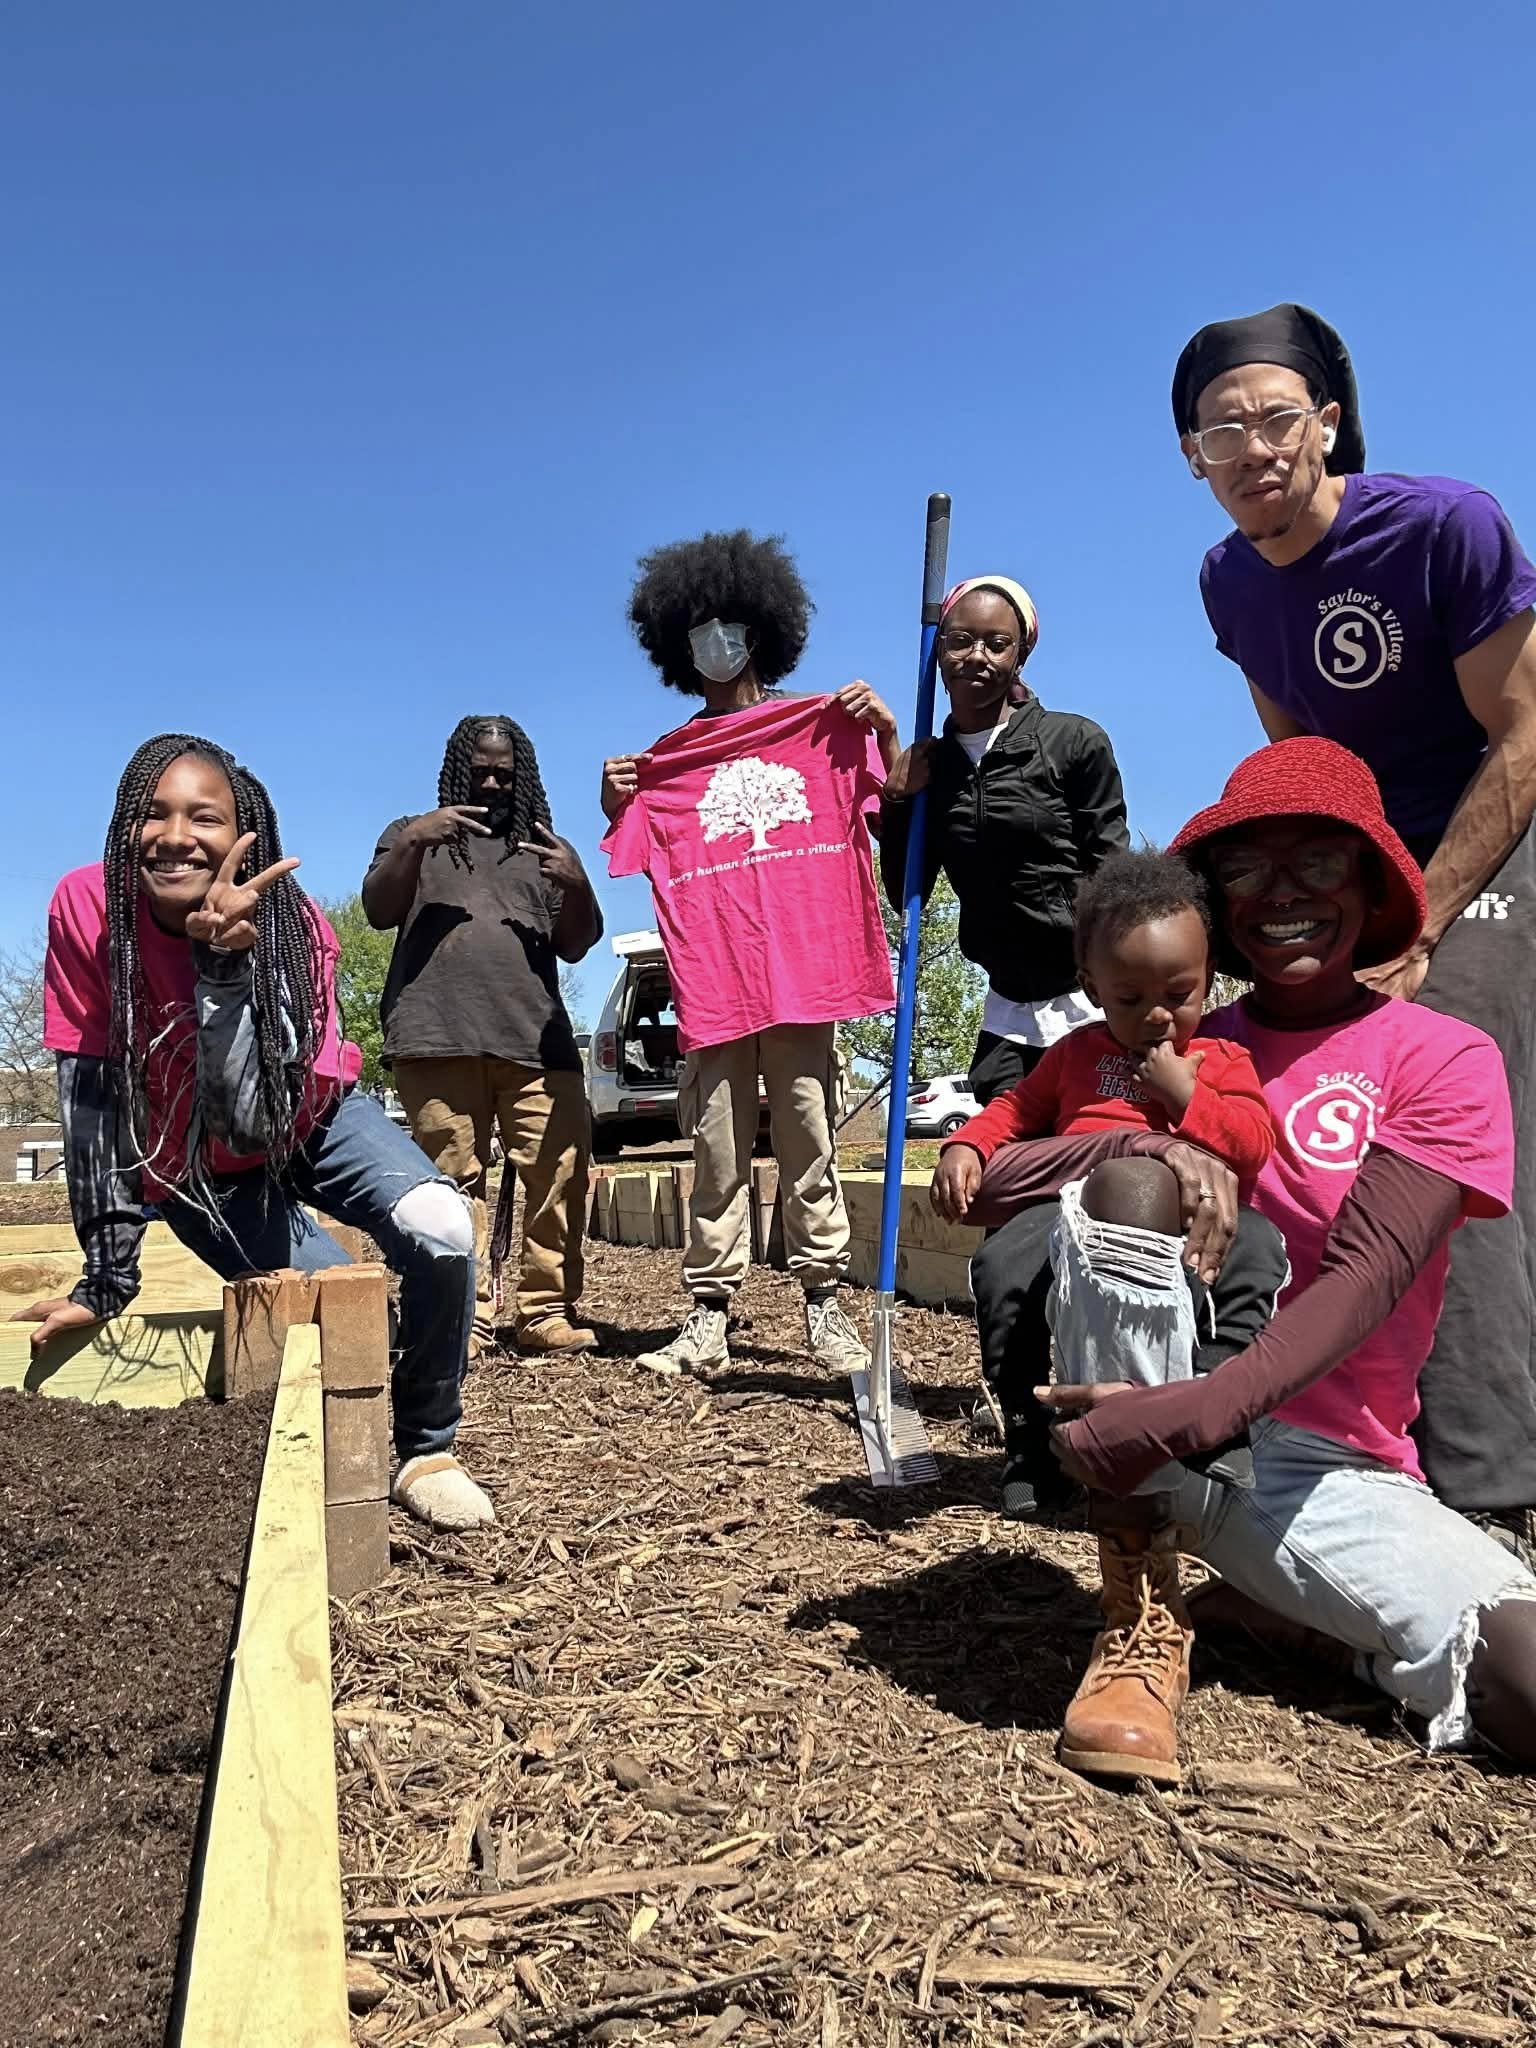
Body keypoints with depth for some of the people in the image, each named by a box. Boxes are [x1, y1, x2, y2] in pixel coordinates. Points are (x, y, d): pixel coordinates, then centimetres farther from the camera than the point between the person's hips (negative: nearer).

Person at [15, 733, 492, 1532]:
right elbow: (90, 1095, -21)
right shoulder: (86, 907, -24)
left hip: (309, 1119, 0)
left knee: (440, 1229, -27)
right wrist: (108, 1276, -21)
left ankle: (427, 1450, -3)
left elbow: (253, 1120, -37)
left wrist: (225, 962, -48)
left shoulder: (291, 929, -27)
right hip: (189, 1166, 0)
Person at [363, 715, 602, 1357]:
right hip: (437, 1040, -1)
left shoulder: (543, 848, 24)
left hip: (538, 1040, 2)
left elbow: (575, 945, 15)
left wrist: (577, 885, -5)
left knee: (561, 1173, -9)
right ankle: (465, 1318, -4)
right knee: (454, 1181, -8)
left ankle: (546, 1313, -4)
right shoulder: (415, 834, 22)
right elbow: (379, 912, 6)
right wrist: (412, 843, -9)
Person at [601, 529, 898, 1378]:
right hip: (712, 981, 2)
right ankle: (708, 1315, 4)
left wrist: (886, 733, -7)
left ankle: (824, 1305, 6)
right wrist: (618, 808, 1)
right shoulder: (668, 758, 17)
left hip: (807, 970, -1)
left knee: (810, 1145, 0)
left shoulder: (825, 723, 12)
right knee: (717, 1154, 1)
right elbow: (651, 864, 18)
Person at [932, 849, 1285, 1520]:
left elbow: (1253, 1144, 0)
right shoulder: (1078, 1053, 22)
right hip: (1081, 1216, 2)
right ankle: (1028, 1435, -9)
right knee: (1004, 1265, -26)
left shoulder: (1221, 1060, 14)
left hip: (1190, 1223, -1)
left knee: (1256, 1250, -32)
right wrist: (965, 1146, 4)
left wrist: (1182, 1090, -8)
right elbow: (1016, 1108, 23)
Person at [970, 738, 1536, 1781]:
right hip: (1138, 1416, 0)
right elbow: (982, 1180, -6)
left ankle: (1262, 1608, 8)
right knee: (1134, 1187, -28)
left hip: (1325, 1457, 0)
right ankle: (1144, 1618, -16)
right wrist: (1151, 1146, -25)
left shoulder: (1443, 1059, 1)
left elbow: (1367, 1275, -15)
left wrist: (1197, 1411, -32)